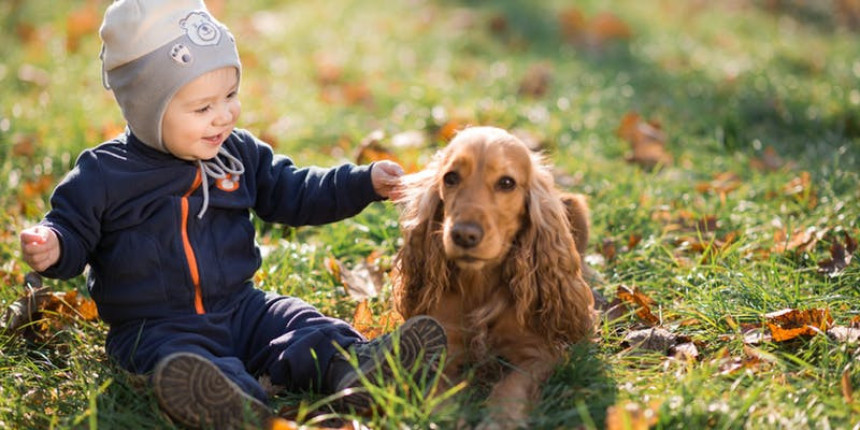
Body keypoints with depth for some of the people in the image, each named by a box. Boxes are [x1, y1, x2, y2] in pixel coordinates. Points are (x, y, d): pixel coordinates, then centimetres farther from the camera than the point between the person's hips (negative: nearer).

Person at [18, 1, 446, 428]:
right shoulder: (103, 175, -5)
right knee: (179, 361, -36)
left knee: (301, 327, -19)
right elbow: (73, 228, 3)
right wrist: (53, 247, -21)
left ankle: (351, 367, -46)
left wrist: (366, 182, 8)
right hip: (153, 326, -5)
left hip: (239, 308, 5)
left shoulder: (241, 154, 8)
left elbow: (294, 193, 17)